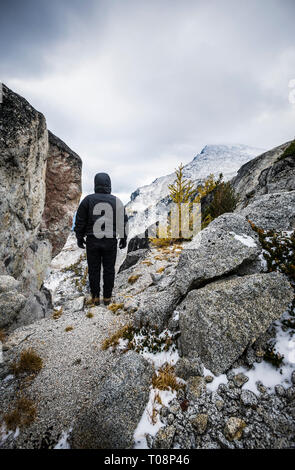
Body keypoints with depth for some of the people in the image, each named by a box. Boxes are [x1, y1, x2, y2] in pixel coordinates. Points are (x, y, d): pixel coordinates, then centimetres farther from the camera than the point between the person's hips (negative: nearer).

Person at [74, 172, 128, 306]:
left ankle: (95, 297, 20)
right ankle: (107, 297, 20)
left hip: (92, 240, 0)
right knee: (109, 269, 11)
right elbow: (123, 222, 2)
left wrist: (79, 238, 11)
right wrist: (123, 239, 13)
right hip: (110, 241, 1)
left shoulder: (88, 200, -4)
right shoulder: (116, 201, -1)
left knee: (94, 269, 11)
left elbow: (80, 221, -1)